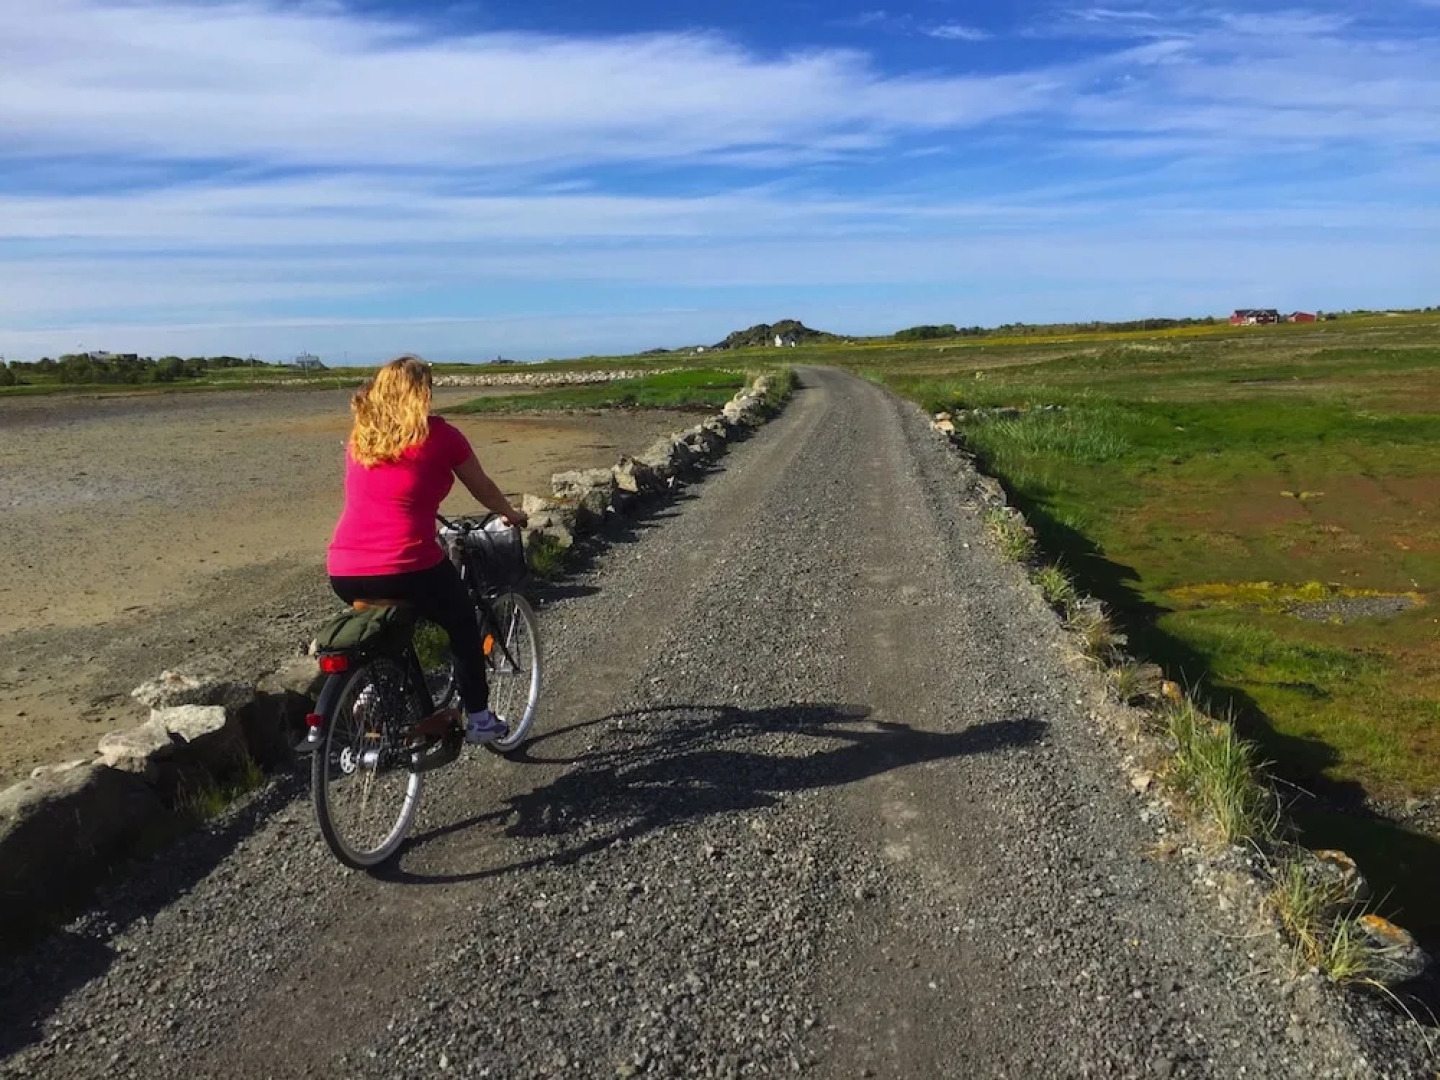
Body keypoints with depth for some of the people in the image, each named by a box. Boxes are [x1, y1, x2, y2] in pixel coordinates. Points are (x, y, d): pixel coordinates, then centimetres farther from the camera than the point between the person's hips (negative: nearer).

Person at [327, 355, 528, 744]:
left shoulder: (359, 436, 15)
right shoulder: (438, 434, 0)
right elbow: (484, 490, 12)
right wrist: (512, 515, 31)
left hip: (343, 573, 5)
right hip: (407, 569, -5)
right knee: (463, 625, 21)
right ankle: (478, 718, 23)